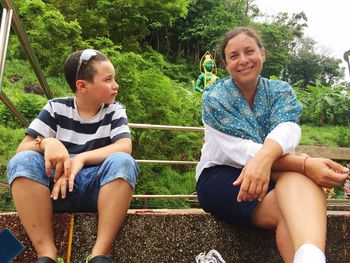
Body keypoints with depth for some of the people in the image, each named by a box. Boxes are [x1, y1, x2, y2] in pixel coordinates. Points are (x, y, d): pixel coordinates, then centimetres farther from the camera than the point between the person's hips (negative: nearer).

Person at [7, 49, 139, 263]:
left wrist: (80, 159, -29)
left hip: (99, 187, 0)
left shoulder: (115, 110, 3)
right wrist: (47, 143, -28)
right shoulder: (56, 108, 2)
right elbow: (22, 148, -5)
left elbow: (125, 147, -15)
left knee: (123, 162, -30)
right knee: (22, 161, -25)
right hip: (57, 187, 1)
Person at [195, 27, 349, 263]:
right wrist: (305, 164, -31)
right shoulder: (215, 98, -4)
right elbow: (241, 151, -17)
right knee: (289, 210, -32)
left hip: (272, 179, 2)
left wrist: (264, 158, -42)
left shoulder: (281, 91, 5)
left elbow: (286, 130, -18)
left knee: (299, 178, -34)